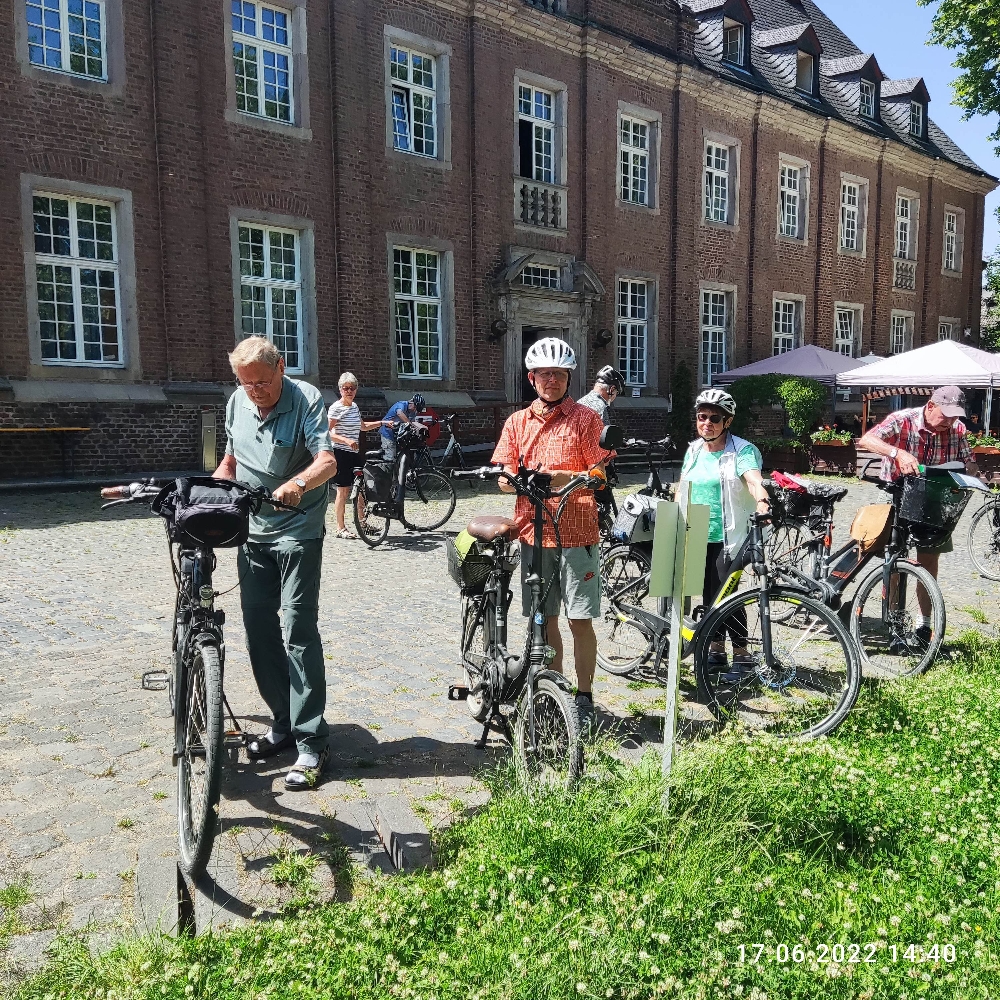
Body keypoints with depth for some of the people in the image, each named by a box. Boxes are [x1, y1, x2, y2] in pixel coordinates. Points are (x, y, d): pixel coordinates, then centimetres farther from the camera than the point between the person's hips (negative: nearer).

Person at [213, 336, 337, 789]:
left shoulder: (306, 399, -14)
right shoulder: (237, 403, 6)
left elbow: (327, 462, -27)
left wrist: (297, 483, -47)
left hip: (298, 532, -7)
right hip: (253, 533, 7)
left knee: (298, 632, -10)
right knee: (259, 631, 10)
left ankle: (311, 743, -2)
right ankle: (284, 723, 25)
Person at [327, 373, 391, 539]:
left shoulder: (354, 406, 13)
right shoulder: (336, 408, -11)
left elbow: (362, 426, 29)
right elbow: (328, 433, -18)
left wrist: (382, 423, 22)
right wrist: (346, 440, -31)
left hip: (354, 453, 8)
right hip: (341, 453, -8)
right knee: (343, 491, -3)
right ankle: (341, 529, 6)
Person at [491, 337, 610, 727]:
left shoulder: (585, 419, 0)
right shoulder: (518, 421, 11)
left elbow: (601, 476, -4)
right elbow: (504, 478, 7)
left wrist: (564, 478, -20)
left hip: (577, 533, -3)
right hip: (534, 532, 4)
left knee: (580, 619, 1)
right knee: (545, 619, 12)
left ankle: (584, 698, 16)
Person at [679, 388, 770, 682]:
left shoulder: (742, 450, -9)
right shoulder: (694, 450, 10)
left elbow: (754, 480, -27)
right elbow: (683, 490, 19)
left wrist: (762, 500, -46)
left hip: (726, 537, -6)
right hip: (697, 536, 6)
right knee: (708, 594, 12)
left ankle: (742, 655, 8)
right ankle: (716, 649, 25)